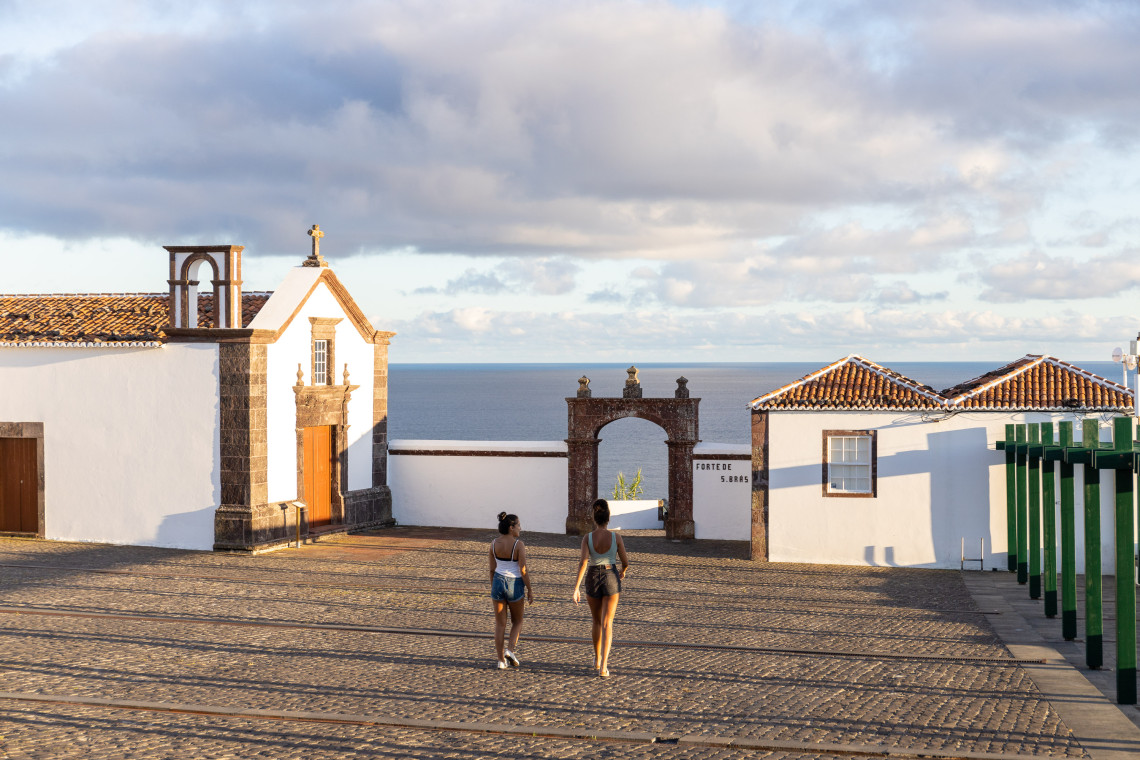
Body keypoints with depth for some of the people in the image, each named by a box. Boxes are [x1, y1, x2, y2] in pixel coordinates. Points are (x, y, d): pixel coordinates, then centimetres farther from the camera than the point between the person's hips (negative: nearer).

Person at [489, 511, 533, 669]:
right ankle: (510, 649, -3)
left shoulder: (494, 544, -1)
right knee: (517, 621, 17)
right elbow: (523, 570, -14)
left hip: (498, 583, 3)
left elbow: (492, 569, 5)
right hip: (515, 585, -3)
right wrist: (529, 591, -5)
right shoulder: (518, 544, -15)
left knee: (500, 624, 9)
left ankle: (501, 660, 9)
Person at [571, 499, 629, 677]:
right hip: (611, 579, -1)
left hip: (593, 579, 1)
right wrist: (623, 572, 23)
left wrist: (576, 588, -17)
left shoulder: (587, 538, -8)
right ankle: (603, 667, -17)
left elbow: (583, 563, -17)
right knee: (607, 625, -3)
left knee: (597, 621, 22)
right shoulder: (616, 537, -7)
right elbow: (625, 562, -1)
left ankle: (598, 660, 38)